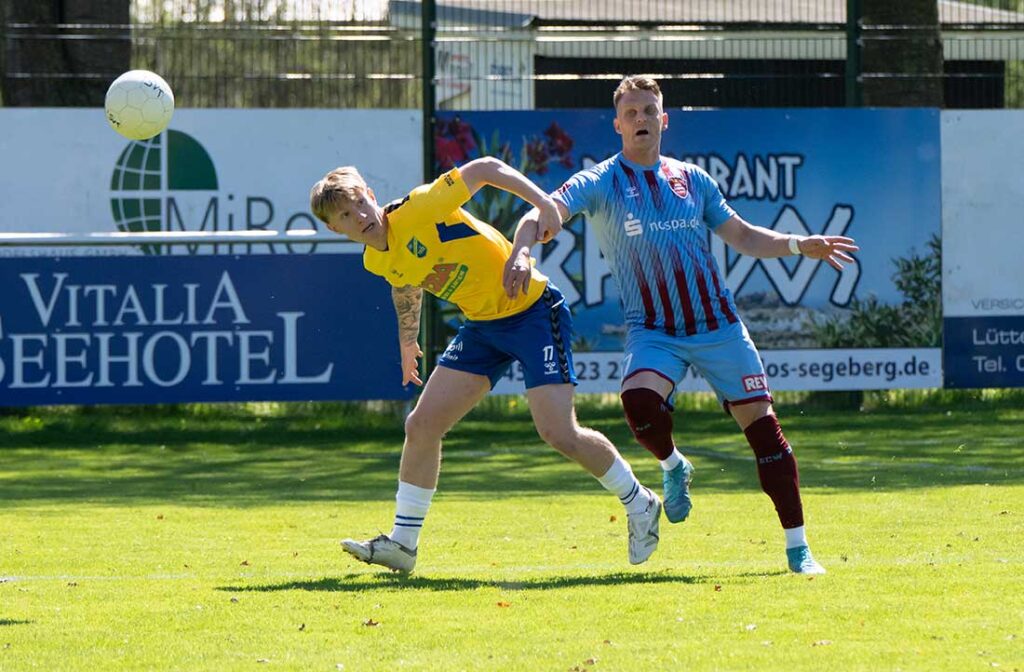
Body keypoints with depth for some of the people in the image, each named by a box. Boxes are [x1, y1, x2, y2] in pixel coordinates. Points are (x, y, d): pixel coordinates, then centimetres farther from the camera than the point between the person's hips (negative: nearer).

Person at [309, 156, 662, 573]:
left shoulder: (419, 208, -23)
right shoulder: (377, 263, -1)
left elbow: (485, 169, -18)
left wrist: (543, 202, -27)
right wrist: (407, 340, 34)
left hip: (532, 309, -7)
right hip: (482, 325, 7)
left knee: (559, 433, -14)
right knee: (421, 426, -1)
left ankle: (639, 504, 9)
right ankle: (402, 543, 10)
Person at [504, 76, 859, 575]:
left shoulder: (692, 180, 10)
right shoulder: (601, 183, -1)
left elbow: (744, 237, 19)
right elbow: (544, 214, -15)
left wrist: (800, 245, 5)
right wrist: (522, 249, -37)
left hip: (717, 325, 3)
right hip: (652, 330, -3)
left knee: (761, 423, -3)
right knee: (638, 400, -32)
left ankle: (798, 548, 7)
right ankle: (673, 467, 3)